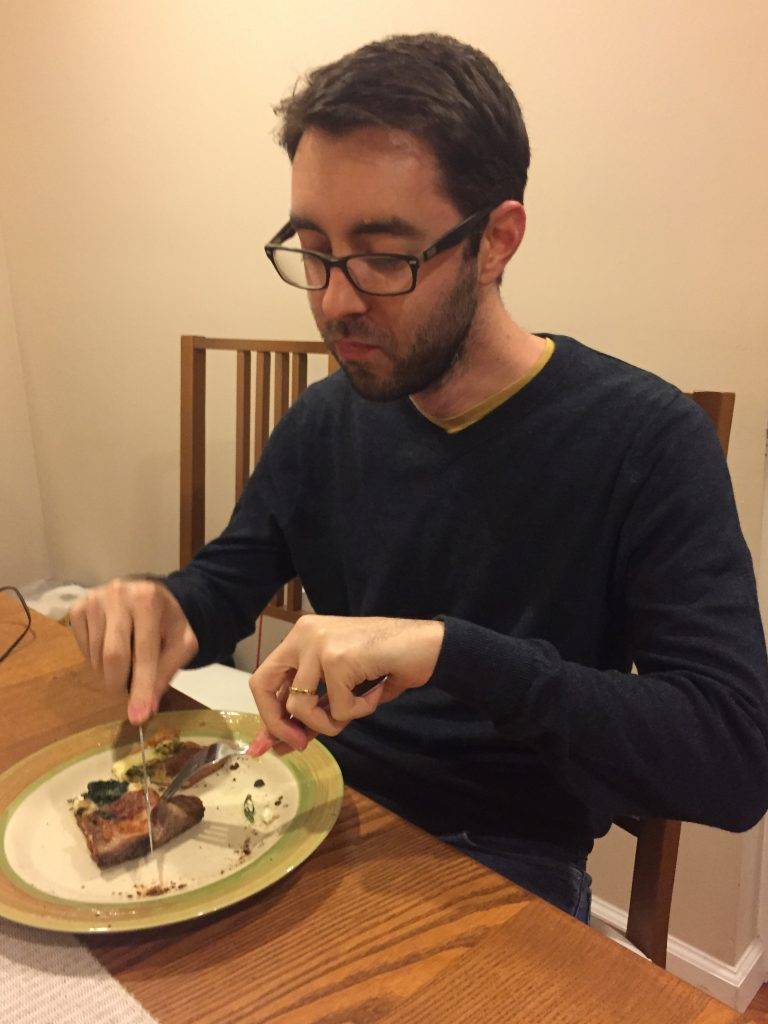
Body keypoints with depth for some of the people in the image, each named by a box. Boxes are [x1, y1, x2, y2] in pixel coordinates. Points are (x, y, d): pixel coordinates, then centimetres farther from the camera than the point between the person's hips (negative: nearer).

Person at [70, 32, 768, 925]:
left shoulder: (645, 441, -17)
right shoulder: (325, 419, 0)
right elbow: (222, 586, 10)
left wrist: (445, 649, -33)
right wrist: (158, 609, -14)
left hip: (507, 862, -3)